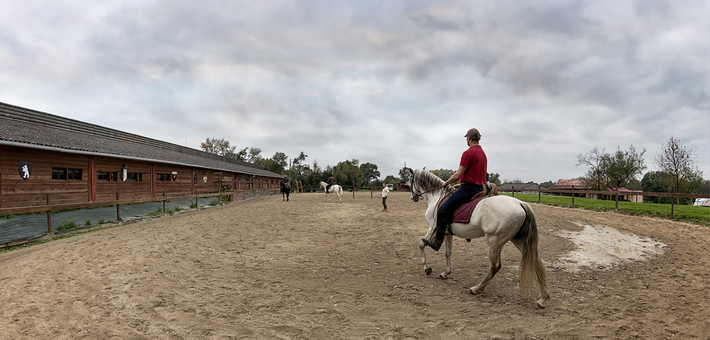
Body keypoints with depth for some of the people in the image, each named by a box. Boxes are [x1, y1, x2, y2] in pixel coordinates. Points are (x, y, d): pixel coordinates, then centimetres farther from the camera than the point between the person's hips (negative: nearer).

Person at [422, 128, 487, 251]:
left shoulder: (468, 153, -14)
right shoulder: (483, 153, 16)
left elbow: (458, 175, -16)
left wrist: (446, 183, 0)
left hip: (468, 188, -10)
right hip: (480, 188, 10)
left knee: (443, 210, -10)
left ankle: (437, 242, -11)